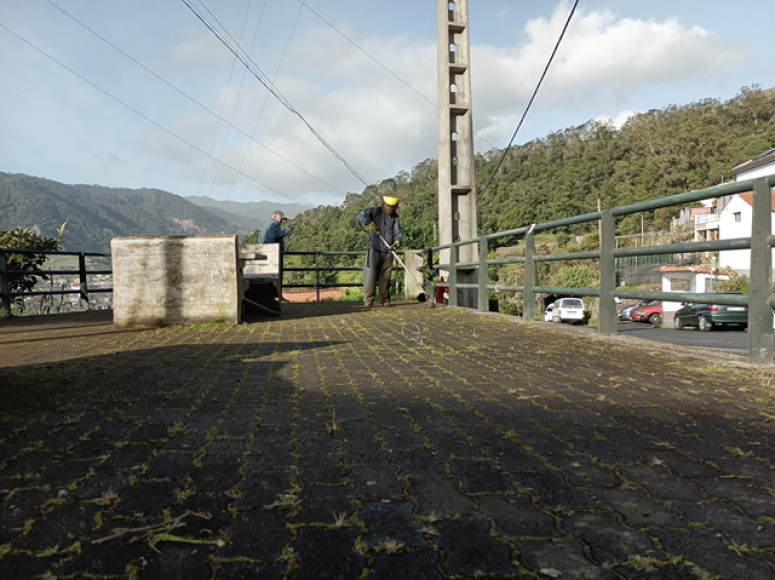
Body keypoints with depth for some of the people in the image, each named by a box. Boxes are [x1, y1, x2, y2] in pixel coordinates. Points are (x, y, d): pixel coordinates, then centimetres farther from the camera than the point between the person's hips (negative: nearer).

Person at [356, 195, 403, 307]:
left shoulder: (395, 217, 11)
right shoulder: (375, 211, 2)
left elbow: (398, 232, 0)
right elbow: (360, 216, -6)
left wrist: (397, 241, -19)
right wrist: (370, 223, -18)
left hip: (388, 252, 3)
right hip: (374, 250, -3)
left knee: (385, 276, 6)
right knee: (370, 275, -7)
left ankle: (385, 300, 15)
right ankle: (368, 300, -2)